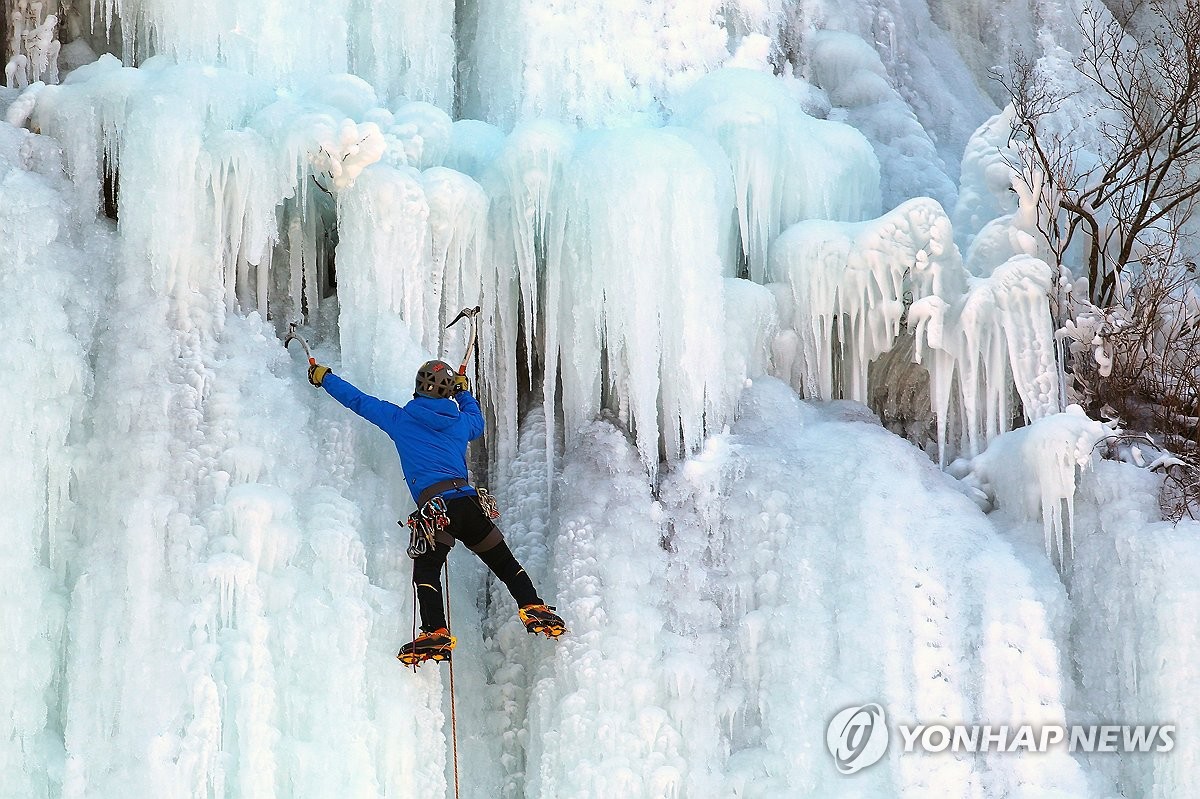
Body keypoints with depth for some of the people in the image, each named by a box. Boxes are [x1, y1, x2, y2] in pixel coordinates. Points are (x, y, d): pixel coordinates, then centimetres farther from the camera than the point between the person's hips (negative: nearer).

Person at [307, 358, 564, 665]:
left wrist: (323, 377, 34)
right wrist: (464, 392, 62)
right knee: (504, 562, 16)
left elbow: (357, 400, 20)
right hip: (469, 501, 4)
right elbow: (477, 422, 44)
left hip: (435, 506, -4)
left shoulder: (400, 419, 11)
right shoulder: (460, 422, 19)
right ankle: (535, 610, 7)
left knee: (426, 570, -9)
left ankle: (436, 631, -27)